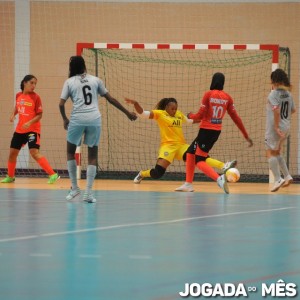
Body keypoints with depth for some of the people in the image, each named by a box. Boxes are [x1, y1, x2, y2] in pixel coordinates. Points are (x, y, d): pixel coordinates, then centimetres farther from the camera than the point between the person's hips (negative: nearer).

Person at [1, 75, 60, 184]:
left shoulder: (36, 97, -11)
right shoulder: (18, 95, 4)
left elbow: (39, 115, -10)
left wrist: (30, 122, -25)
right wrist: (13, 114, 4)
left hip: (32, 129, -6)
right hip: (19, 129, 6)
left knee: (34, 152, -22)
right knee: (12, 152, 12)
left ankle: (53, 175, -23)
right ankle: (10, 176, 33)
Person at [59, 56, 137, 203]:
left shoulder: (69, 82, 8)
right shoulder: (95, 80, 13)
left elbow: (61, 104, 2)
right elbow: (110, 99, 16)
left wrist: (65, 119, 20)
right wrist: (128, 113, 24)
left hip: (77, 119, -1)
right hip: (94, 120, 1)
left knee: (70, 152, 19)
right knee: (92, 156, 8)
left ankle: (74, 187, 16)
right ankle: (88, 192, -1)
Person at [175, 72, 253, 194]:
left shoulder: (208, 94, -12)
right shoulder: (227, 97, 2)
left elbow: (200, 115, -12)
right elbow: (236, 118, 3)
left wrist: (190, 115, 11)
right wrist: (246, 136, 9)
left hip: (206, 130, -6)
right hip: (216, 131, 6)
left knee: (199, 161, -3)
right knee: (191, 152, 22)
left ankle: (219, 178, -29)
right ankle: (188, 184, 24)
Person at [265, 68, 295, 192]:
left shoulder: (273, 94, -14)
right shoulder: (288, 94, 7)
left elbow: (276, 110, -25)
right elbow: (293, 110, 15)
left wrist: (276, 127, -22)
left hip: (274, 128, -8)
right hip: (286, 127, 8)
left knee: (270, 153, -2)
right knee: (277, 153, 21)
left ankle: (277, 179, -11)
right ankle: (287, 176, 14)